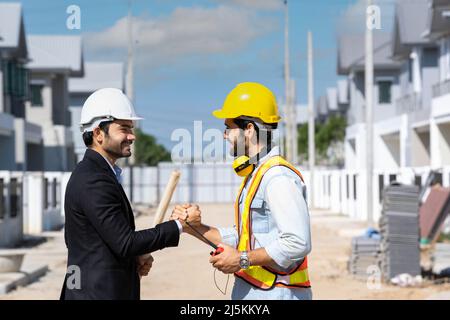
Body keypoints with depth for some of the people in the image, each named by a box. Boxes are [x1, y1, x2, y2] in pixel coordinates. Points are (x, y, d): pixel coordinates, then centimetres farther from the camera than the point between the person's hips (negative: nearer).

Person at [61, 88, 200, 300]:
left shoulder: (87, 173, 12)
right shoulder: (94, 181, -19)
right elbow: (125, 243, -20)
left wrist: (136, 255, 4)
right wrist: (180, 225, -13)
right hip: (101, 293, -10)